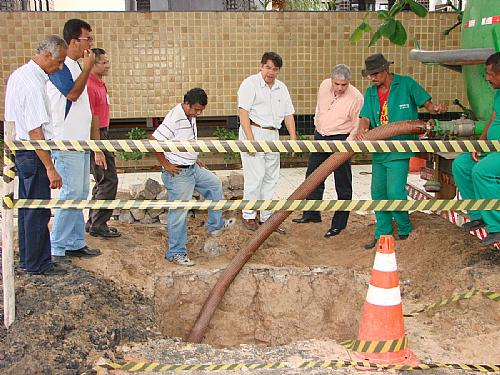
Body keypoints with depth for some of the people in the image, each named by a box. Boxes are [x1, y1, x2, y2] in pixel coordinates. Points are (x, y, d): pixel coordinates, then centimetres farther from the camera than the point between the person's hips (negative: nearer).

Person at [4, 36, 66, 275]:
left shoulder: (19, 74, 10)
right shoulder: (33, 85, -22)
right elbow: (35, 132, -25)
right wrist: (50, 168, -24)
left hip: (21, 150, 10)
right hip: (33, 155, -10)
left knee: (27, 207, 17)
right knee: (39, 211, 0)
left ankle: (27, 259, 29)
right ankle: (37, 264, 10)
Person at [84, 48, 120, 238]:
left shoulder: (100, 83, 15)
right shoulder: (89, 85, -16)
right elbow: (89, 118, -21)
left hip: (102, 135, 10)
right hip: (96, 137, -10)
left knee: (103, 181, 15)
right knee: (108, 180, -8)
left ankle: (93, 222, 24)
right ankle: (98, 225, -1)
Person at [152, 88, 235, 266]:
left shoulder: (191, 116, 6)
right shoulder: (174, 119, -24)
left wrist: (195, 159, 15)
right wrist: (166, 164, -20)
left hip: (192, 168, 10)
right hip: (177, 172, -10)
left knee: (214, 184, 24)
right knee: (179, 213, -2)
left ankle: (215, 225, 36)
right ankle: (176, 253, 9)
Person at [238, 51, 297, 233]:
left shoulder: (281, 88, 14)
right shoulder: (250, 83, -7)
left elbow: (288, 114, 16)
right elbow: (243, 112, -14)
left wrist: (293, 138, 6)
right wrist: (250, 139, -21)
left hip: (273, 135, 7)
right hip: (254, 132, -7)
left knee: (271, 178, 9)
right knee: (255, 176, -9)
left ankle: (267, 217, 17)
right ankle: (249, 216, 4)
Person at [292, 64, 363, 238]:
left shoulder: (356, 97, -17)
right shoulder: (324, 85, -2)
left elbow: (358, 126, -12)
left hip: (340, 140, -6)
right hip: (320, 136, 6)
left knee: (343, 183, 1)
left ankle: (339, 223, 10)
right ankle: (312, 214, 28)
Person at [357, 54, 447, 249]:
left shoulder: (406, 84, -2)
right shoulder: (370, 93, 11)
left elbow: (426, 102, 1)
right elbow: (365, 118, 2)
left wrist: (434, 108, -22)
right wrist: (361, 130, -21)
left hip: (399, 150, -6)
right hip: (379, 150, 6)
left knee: (395, 192, -11)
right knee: (378, 192, 9)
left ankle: (404, 229, 14)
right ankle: (382, 233, 22)